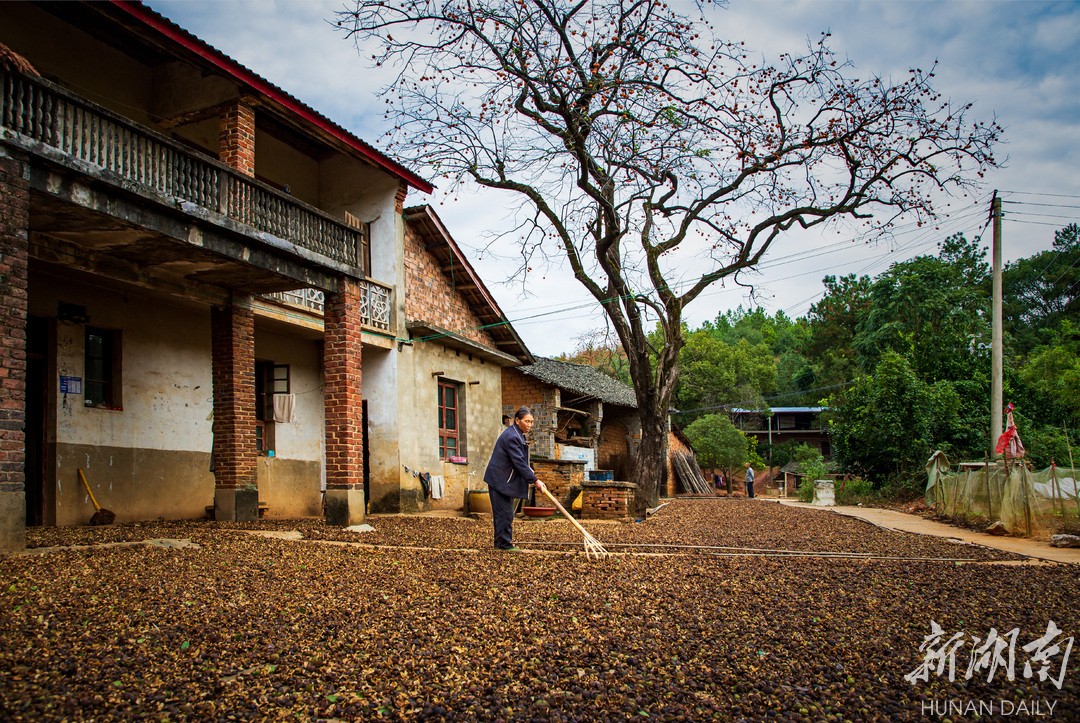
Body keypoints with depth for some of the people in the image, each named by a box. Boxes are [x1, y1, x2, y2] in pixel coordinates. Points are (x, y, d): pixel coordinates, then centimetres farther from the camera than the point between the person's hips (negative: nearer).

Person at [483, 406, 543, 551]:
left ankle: (501, 542, 23)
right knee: (505, 513, -6)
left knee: (505, 512, 15)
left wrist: (529, 470, 14)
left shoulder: (517, 434, 12)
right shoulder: (512, 437, -23)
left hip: (504, 479, 11)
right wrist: (535, 480, -22)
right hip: (500, 480, -11)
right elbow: (519, 463, -25)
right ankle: (504, 544, 1)